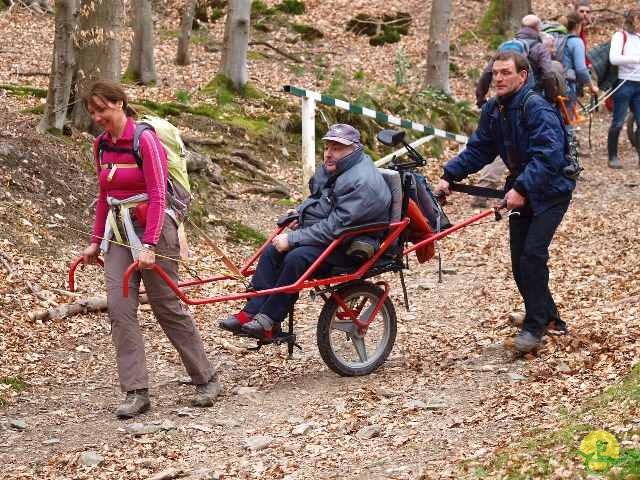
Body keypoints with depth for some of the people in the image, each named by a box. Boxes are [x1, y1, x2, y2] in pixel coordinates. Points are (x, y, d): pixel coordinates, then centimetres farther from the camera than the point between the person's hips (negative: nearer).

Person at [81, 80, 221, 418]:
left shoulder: (145, 139, -13)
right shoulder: (102, 145, 9)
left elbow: (157, 196, -18)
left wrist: (148, 245, -25)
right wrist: (96, 241, 16)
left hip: (151, 228, -6)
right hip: (118, 232, 6)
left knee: (168, 307, 0)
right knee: (119, 308, -6)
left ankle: (207, 381, 16)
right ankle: (136, 392, -3)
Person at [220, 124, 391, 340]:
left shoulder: (362, 182, -24)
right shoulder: (331, 168, 8)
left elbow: (335, 227, -28)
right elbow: (316, 198, 28)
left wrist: (292, 238, -24)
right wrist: (300, 211, 5)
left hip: (351, 247, -10)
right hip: (325, 234, 10)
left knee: (297, 258, -29)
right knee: (273, 251, -4)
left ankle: (268, 321, -21)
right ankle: (252, 312, -8)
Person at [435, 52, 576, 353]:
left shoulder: (536, 108, -22)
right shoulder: (493, 110, 3)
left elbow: (548, 155, -30)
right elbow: (478, 150, 6)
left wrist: (521, 188, -38)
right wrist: (449, 176, -8)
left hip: (551, 190, -8)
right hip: (522, 190, 8)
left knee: (532, 255, -16)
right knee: (519, 261, 6)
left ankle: (535, 326, -5)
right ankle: (550, 318, 21)